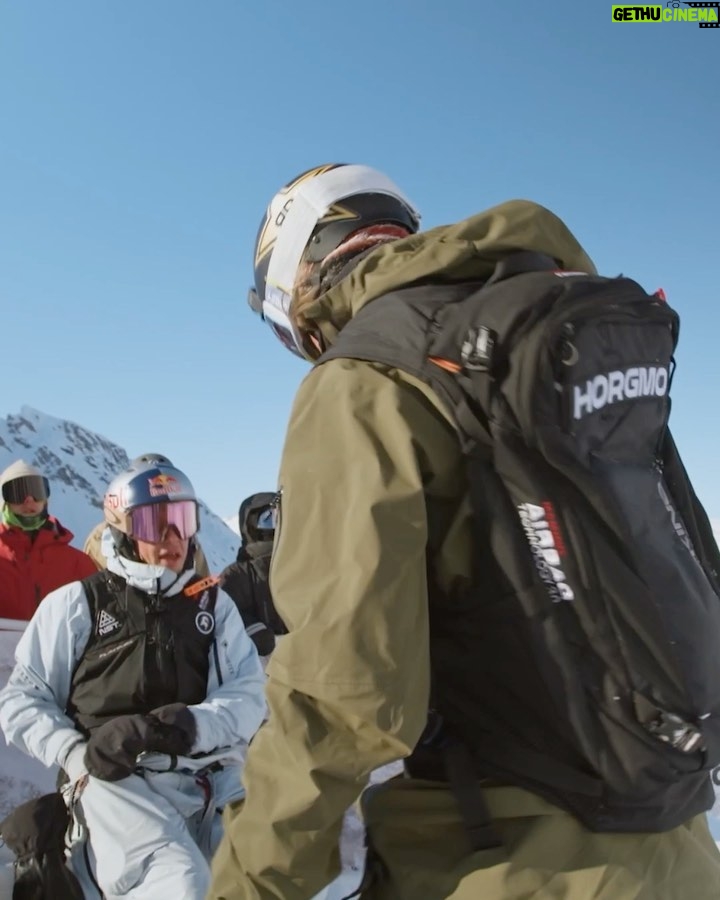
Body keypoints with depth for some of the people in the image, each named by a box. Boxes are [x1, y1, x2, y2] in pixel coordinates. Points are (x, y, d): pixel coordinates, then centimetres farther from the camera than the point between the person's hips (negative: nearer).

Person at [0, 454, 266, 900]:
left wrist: (195, 724, -14)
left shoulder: (214, 603, 17)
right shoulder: (77, 603, 9)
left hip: (213, 775, 4)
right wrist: (76, 753, -7)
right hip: (117, 779, -3)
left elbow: (251, 691, 7)